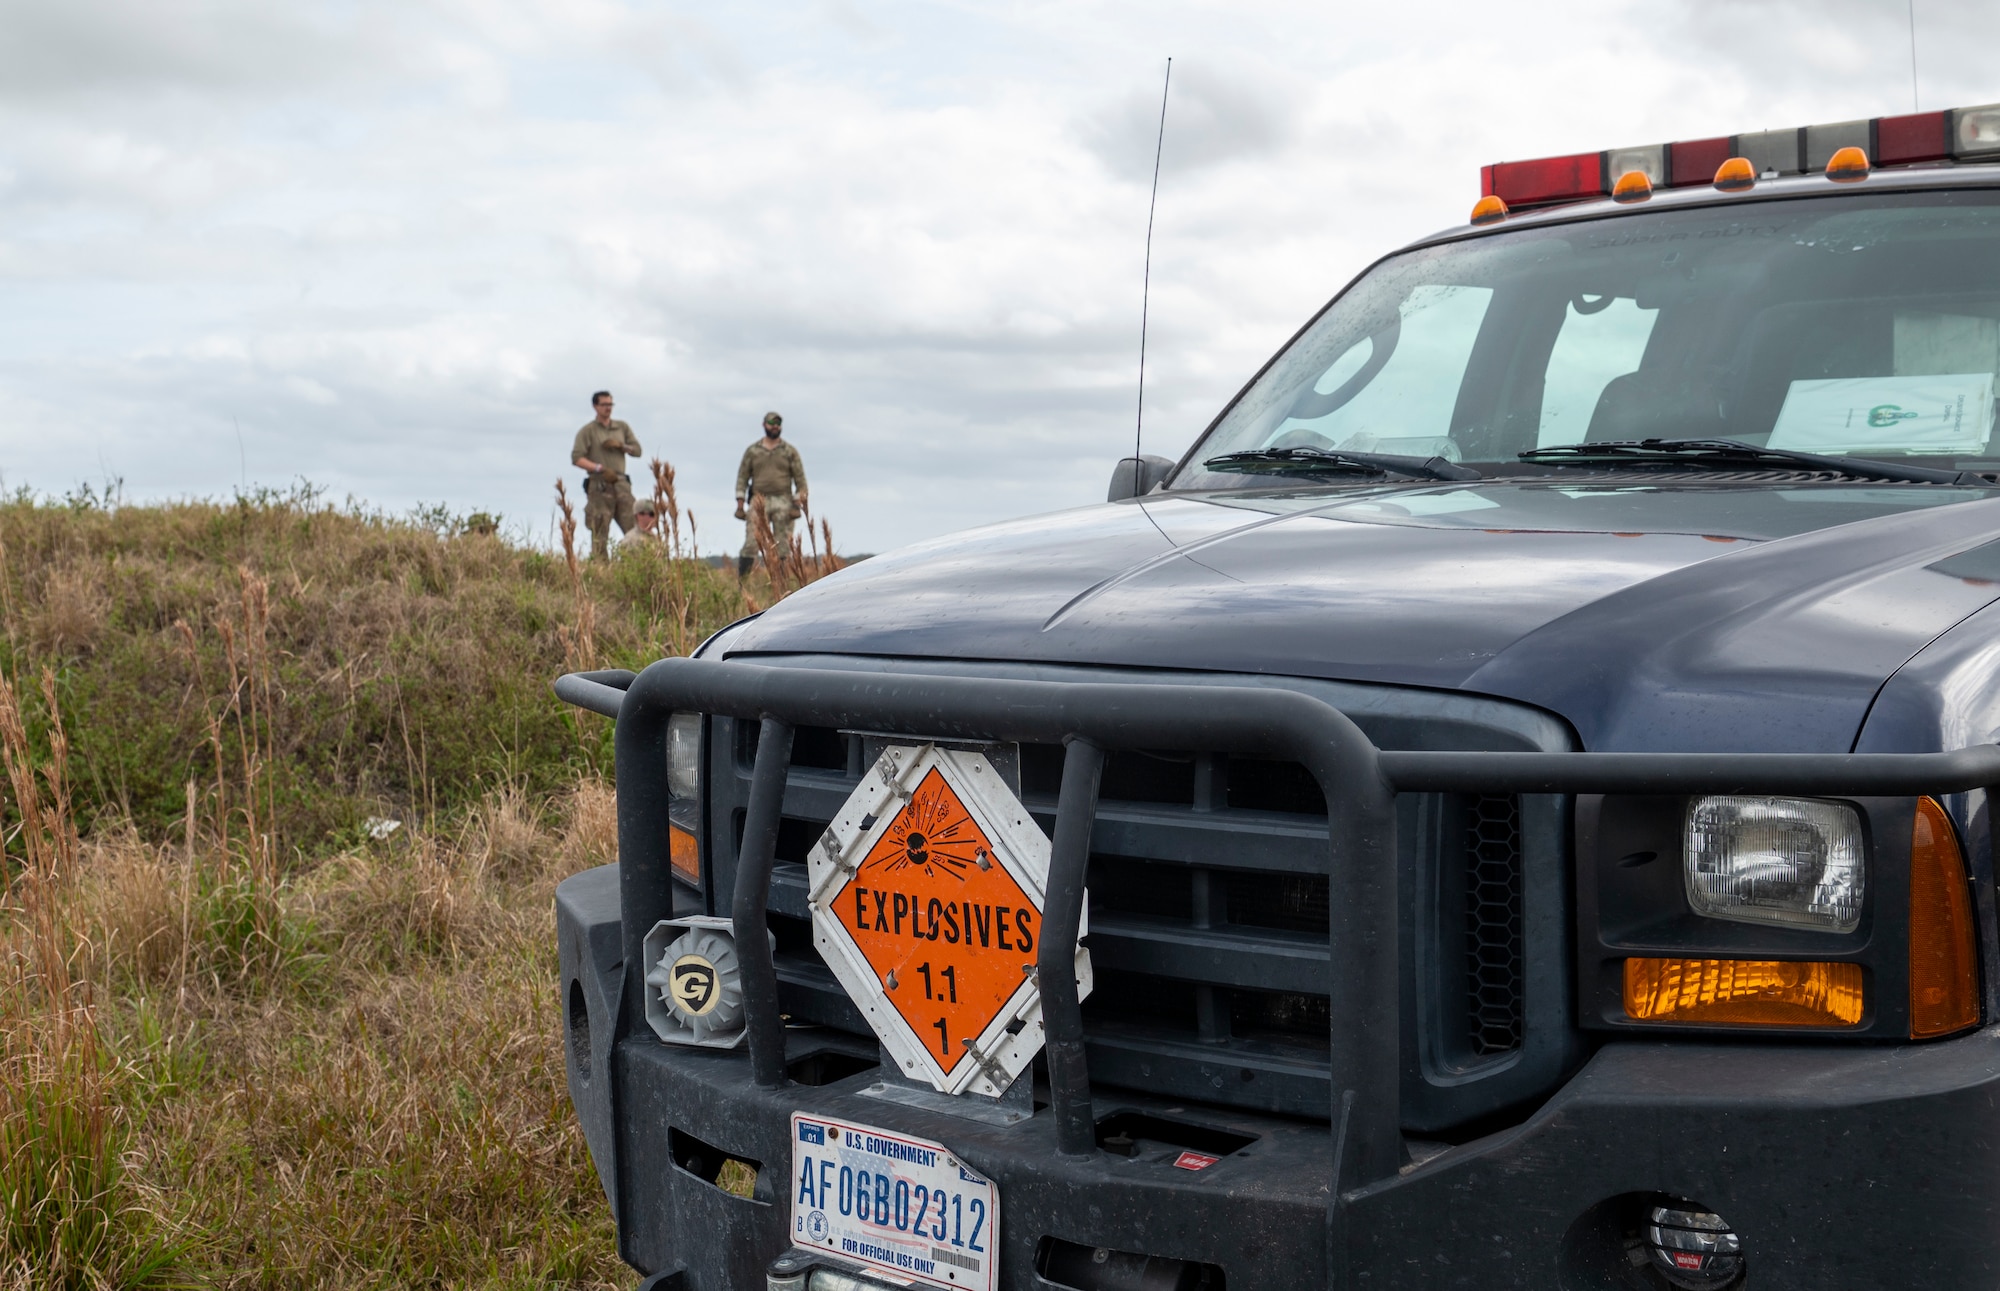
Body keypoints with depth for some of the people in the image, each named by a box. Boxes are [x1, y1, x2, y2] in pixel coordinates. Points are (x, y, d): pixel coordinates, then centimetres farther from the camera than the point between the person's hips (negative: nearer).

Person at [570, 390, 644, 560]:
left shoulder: (622, 427, 17)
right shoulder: (587, 431, 3)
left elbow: (637, 450, 17)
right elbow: (576, 457, -6)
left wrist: (620, 445, -2)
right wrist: (600, 469, -17)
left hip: (621, 484, 4)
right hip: (599, 486, -4)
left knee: (634, 527, -3)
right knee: (600, 532, -6)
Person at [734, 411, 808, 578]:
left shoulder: (790, 451, 7)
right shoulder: (752, 451, 9)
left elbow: (800, 478, 4)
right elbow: (742, 477, 8)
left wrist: (798, 505, -6)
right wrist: (740, 505, 0)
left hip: (783, 502, 0)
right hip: (759, 501, 0)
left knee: (782, 546, -1)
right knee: (751, 544, -9)